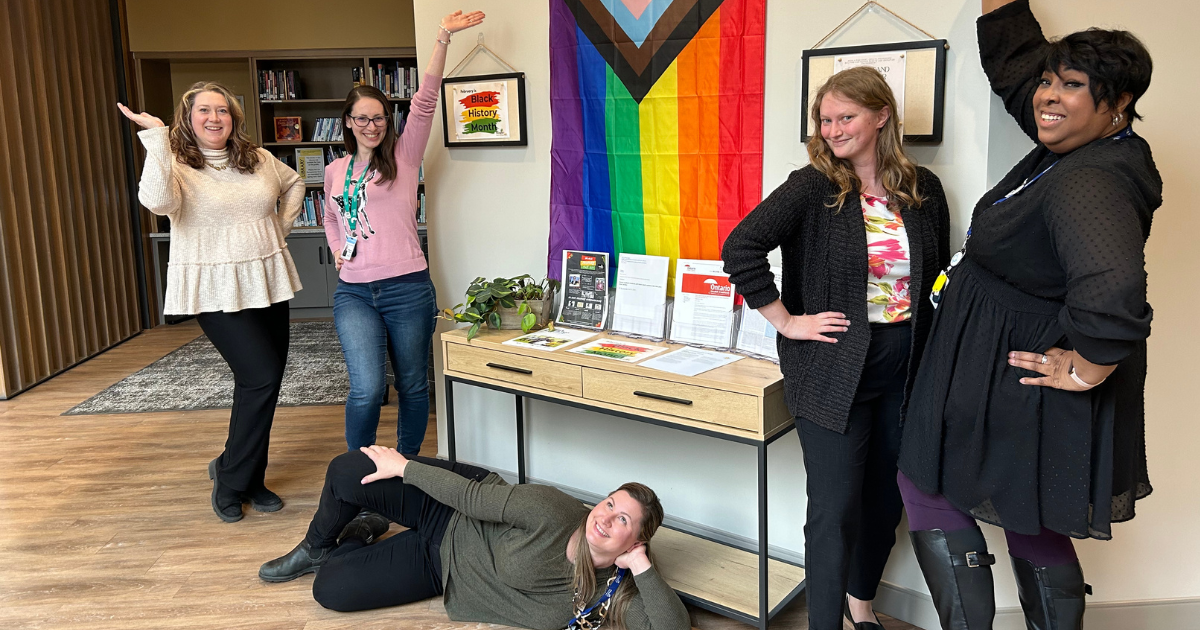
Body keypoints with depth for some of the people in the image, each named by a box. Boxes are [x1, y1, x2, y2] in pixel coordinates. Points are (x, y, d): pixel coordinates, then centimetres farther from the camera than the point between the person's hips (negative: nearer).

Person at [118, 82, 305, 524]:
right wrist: (156, 137, -31)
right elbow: (157, 202, -30)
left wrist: (281, 226, 15)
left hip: (267, 283, 6)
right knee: (262, 378, -15)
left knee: (265, 382, 9)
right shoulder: (177, 163, -8)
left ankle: (250, 479, 27)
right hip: (215, 291, -6)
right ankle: (230, 479, 5)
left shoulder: (259, 159, 8)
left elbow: (294, 184, 28)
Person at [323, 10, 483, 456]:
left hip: (407, 288, -2)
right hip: (354, 292, 2)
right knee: (368, 389, -13)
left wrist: (443, 38, -22)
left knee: (413, 386, 10)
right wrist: (337, 250, 10)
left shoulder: (402, 157, 1)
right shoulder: (335, 171, 11)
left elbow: (425, 102, -12)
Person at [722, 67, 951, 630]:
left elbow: (937, 277, 15)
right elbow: (740, 249, -19)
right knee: (835, 509, -1)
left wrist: (931, 361, 9)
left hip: (904, 372, 5)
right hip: (833, 372, -5)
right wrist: (787, 321, -17)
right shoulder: (813, 187, -10)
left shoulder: (923, 190, 3)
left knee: (885, 497, 19)